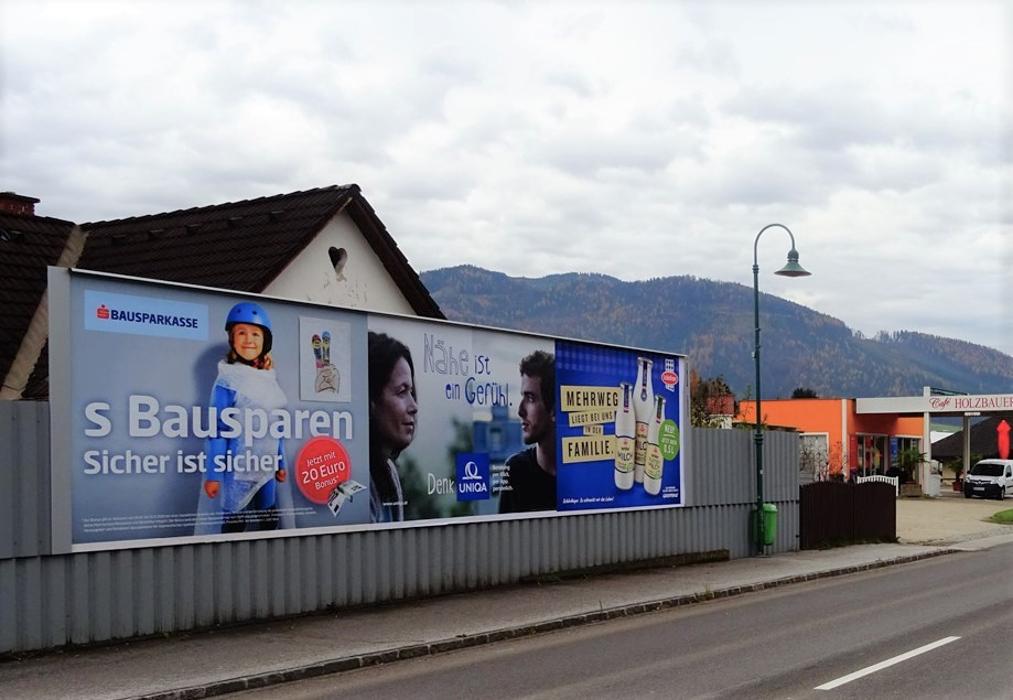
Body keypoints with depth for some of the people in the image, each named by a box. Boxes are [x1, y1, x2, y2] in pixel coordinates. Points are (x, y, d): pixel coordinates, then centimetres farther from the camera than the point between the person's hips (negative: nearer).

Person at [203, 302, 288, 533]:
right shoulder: (227, 381, -10)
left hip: (266, 468, 7)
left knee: (269, 522, 12)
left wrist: (280, 464, 17)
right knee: (234, 524, -3)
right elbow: (218, 430, -12)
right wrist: (214, 475, -13)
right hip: (239, 469, -6)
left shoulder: (270, 381, 9)